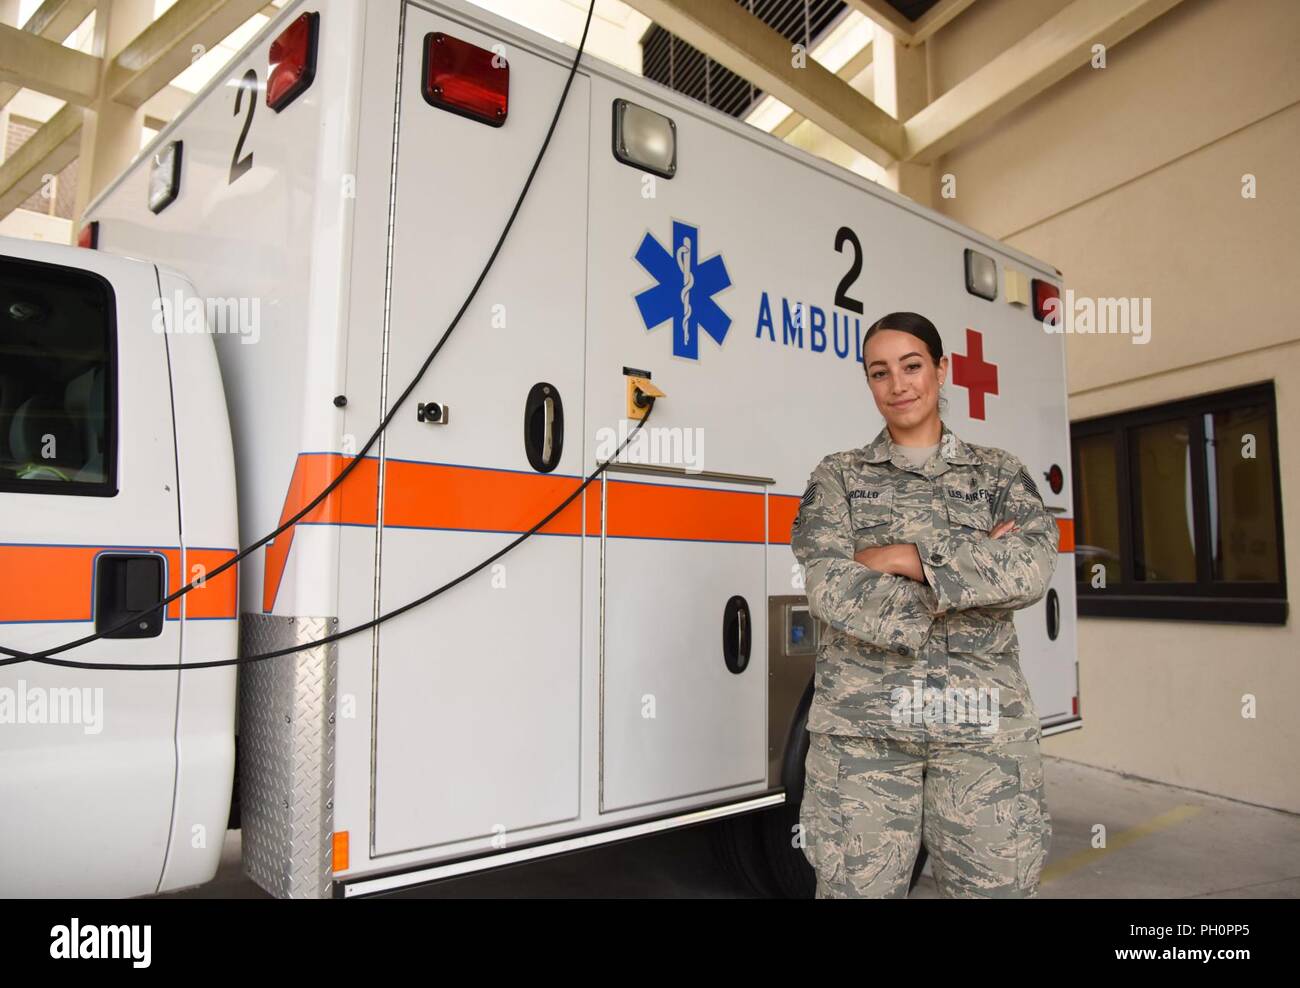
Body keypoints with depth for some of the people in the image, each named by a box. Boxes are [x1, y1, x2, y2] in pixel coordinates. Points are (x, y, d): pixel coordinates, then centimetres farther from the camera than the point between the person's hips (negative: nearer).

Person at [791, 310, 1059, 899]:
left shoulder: (1000, 472, 13)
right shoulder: (838, 476, 9)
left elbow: (1034, 568, -5)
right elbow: (830, 589, -7)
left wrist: (903, 558, -10)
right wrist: (977, 564, -7)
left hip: (984, 719, 1)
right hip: (863, 720, -1)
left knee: (998, 882, 3)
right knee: (857, 884, 0)